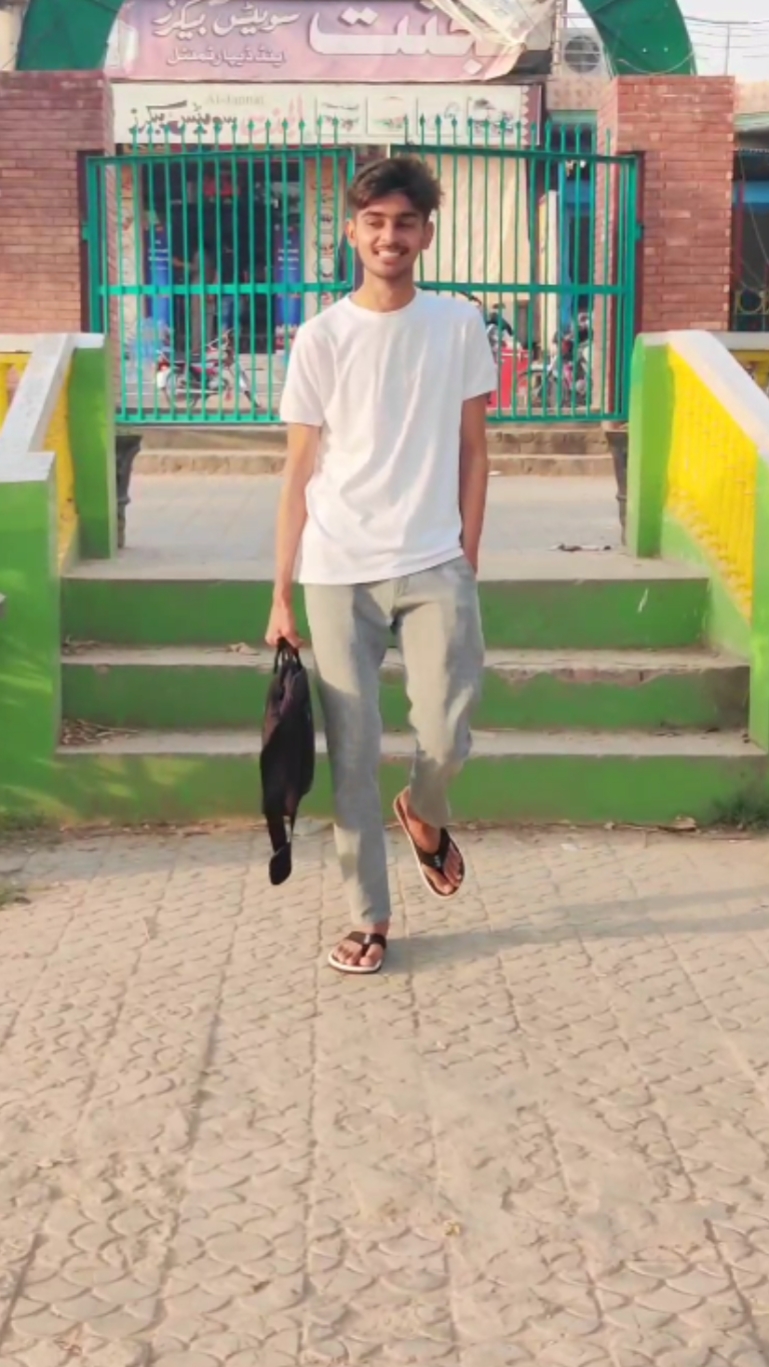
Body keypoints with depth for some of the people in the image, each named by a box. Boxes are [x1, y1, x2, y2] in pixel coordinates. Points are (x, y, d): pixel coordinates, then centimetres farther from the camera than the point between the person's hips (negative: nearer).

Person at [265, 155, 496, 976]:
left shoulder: (459, 326, 3)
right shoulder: (321, 337, 0)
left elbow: (472, 451, 8)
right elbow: (300, 471, 2)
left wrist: (467, 563, 3)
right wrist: (280, 594, 1)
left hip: (433, 566, 0)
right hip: (338, 574, 0)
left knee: (446, 738, -7)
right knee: (353, 753, 3)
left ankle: (424, 816, 29)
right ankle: (369, 918, 18)